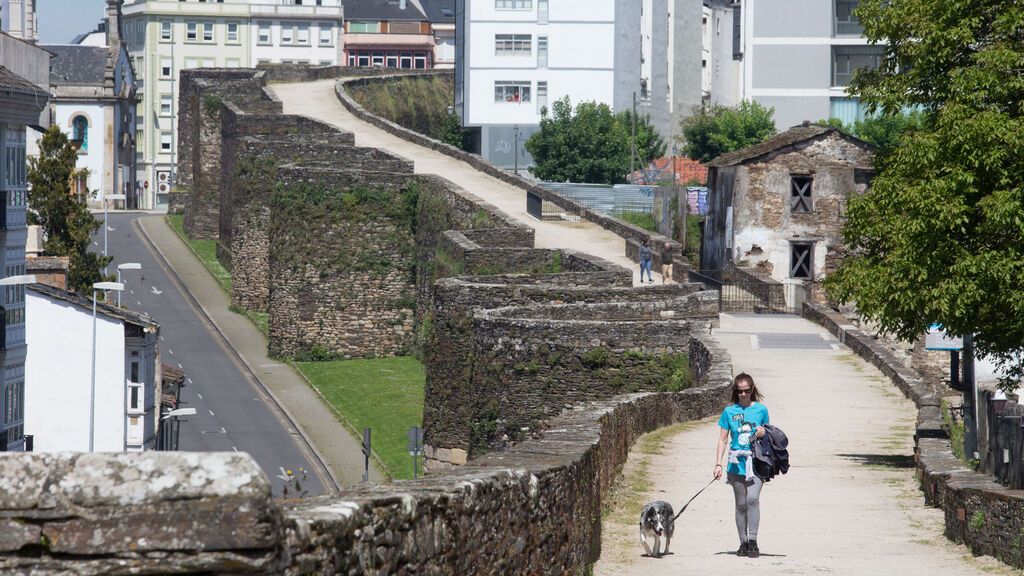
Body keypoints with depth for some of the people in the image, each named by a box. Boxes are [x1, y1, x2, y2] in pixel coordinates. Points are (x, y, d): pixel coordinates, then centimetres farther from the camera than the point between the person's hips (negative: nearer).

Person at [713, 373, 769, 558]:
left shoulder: (761, 410, 5)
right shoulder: (729, 411, 6)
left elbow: (767, 436, 16)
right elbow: (723, 440, 7)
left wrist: (763, 434, -8)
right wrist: (718, 464, 0)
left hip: (756, 461, -2)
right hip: (737, 462, 2)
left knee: (752, 498, -19)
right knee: (741, 504, 6)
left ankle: (753, 541, -17)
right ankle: (743, 543, 14)